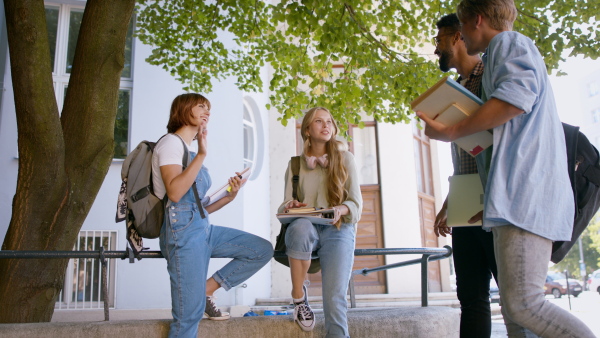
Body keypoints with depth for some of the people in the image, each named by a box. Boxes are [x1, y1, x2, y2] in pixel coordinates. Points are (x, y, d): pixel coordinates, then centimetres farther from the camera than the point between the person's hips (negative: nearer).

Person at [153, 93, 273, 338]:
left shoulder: (192, 148, 20)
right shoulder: (171, 143, -4)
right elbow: (174, 193, -22)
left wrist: (229, 196, 6)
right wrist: (201, 155, -22)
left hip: (203, 227, 9)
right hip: (182, 229, -9)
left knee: (263, 250, 3)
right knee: (190, 314, -9)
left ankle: (207, 290, 3)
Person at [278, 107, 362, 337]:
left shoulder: (345, 159, 6)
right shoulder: (295, 164, 10)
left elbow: (356, 203, 1)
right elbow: (286, 204, 7)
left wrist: (341, 210, -23)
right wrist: (288, 207, -18)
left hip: (338, 229, -1)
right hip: (306, 230, 1)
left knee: (334, 298, -23)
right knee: (301, 225, -38)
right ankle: (299, 298, -18)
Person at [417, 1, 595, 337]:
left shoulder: (509, 42, 3)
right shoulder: (502, 54, 33)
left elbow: (518, 94, -19)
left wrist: (451, 132, -12)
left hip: (526, 193, -11)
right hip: (517, 197, 11)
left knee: (523, 303, -18)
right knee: (514, 306, 7)